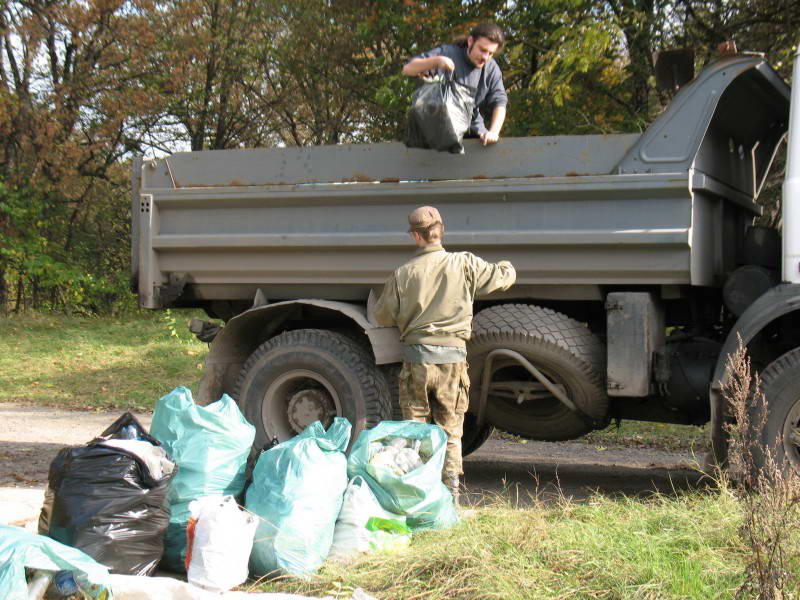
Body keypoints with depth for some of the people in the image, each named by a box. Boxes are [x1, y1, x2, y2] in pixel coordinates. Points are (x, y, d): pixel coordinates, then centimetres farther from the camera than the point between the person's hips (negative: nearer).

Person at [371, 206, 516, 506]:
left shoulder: (403, 273, -2)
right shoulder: (464, 264, -3)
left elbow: (382, 316, 6)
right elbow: (505, 276, 9)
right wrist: (505, 265, 33)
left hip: (416, 357, 0)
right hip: (452, 357, 0)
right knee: (451, 431, 10)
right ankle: (451, 493, 8)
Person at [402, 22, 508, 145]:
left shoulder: (491, 68, -1)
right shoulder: (448, 53, -8)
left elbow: (499, 102, -6)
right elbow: (407, 70, -13)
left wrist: (493, 132, -24)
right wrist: (436, 61, -31)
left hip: (473, 131, 3)